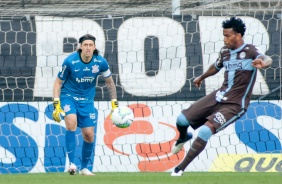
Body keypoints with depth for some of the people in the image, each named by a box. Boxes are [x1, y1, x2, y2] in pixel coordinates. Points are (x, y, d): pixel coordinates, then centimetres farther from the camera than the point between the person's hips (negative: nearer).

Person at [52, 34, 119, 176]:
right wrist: (56, 104, -16)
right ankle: (71, 163, -29)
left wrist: (114, 103, 4)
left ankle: (84, 168, 23)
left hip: (87, 100, 3)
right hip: (69, 96, -3)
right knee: (71, 122, -31)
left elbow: (109, 82, 6)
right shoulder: (70, 61, -19)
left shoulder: (100, 62, -11)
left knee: (89, 135, 1)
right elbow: (58, 82, -8)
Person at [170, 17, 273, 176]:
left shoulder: (250, 51, -16)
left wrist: (263, 63, -63)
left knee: (205, 131, -25)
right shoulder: (225, 51, 5)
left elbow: (268, 59, -38)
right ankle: (183, 138, 41)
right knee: (182, 120, 3)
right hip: (219, 96, 7)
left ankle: (180, 169, -12)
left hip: (235, 105, -7)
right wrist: (202, 77, 47)